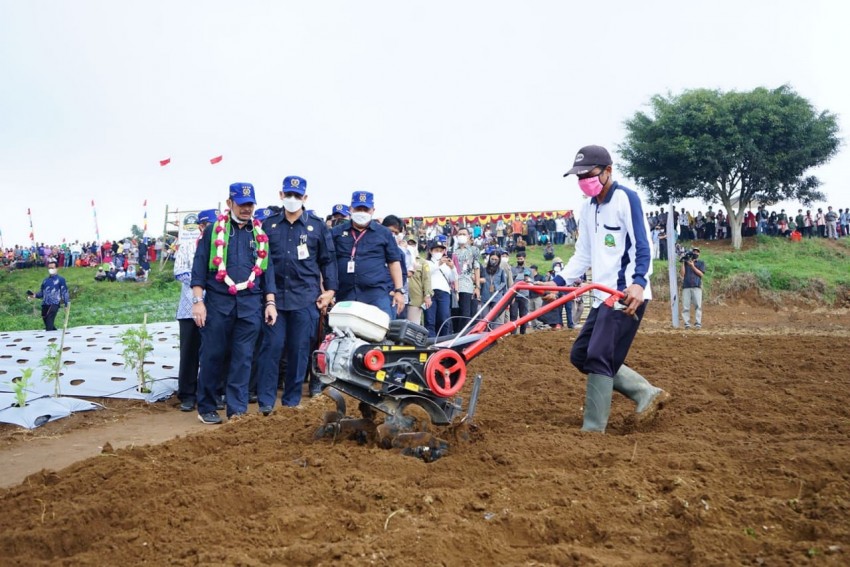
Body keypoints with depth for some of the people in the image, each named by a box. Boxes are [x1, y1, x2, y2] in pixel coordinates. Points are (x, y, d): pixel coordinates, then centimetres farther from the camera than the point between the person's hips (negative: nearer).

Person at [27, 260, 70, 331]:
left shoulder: (60, 279, 4)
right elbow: (41, 292, 26)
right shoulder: (45, 280, 21)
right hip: (45, 304, 7)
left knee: (49, 323, -18)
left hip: (54, 304, -7)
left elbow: (64, 292, -1)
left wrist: (67, 303, -8)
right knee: (46, 322, 9)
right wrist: (34, 295, 5)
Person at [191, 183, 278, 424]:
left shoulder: (260, 234, 14)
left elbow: (267, 269, 14)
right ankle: (206, 407, 15)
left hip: (251, 304, 2)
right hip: (218, 302, -2)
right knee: (212, 356, 2)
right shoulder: (213, 231, 6)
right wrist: (198, 301, -6)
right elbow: (199, 267, 2)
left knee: (243, 359, 3)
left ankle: (237, 410, 9)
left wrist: (270, 302, 6)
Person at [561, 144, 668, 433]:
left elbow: (643, 247, -16)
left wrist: (638, 283, -32)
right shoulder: (588, 207, 14)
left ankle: (593, 429, -4)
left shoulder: (626, 198, -9)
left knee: (599, 358, -14)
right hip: (604, 297, 9)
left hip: (628, 296, -9)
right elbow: (583, 254, 19)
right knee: (580, 355, 10)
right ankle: (648, 394, 17)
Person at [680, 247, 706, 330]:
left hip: (697, 287, -1)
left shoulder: (701, 263, 14)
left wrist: (692, 266, -8)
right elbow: (682, 274, 3)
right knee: (685, 306, -4)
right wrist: (683, 262, -2)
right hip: (686, 287, 1)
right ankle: (687, 323, -2)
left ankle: (698, 323, -9)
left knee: (698, 305, -8)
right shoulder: (686, 262, 15)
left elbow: (701, 274, -1)